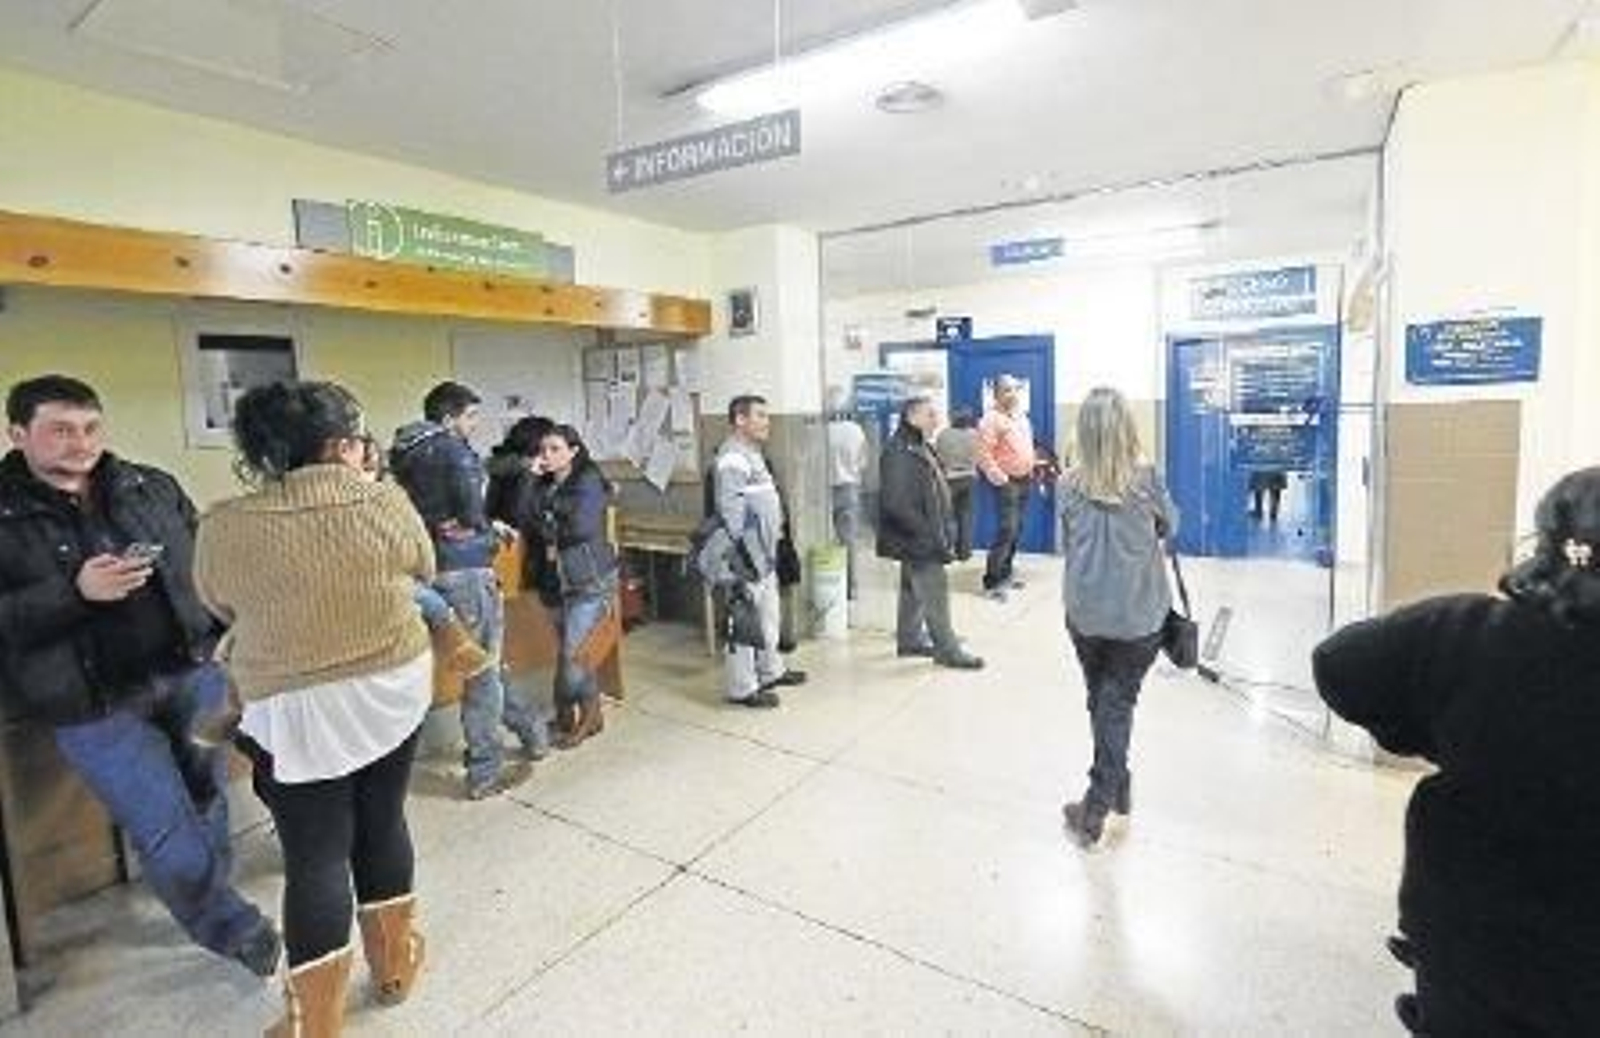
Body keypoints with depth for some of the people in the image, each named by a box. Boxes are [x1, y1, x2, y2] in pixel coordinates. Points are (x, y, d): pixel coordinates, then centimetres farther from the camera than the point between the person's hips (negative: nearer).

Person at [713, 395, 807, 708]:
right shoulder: (732, 460, -19)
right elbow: (731, 516, -23)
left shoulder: (753, 454, 14)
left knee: (768, 616, 21)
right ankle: (742, 688, 10)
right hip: (748, 559, -10)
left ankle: (770, 670, 36)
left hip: (765, 555, 11)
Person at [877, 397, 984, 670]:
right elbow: (898, 505, -25)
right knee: (935, 594, -3)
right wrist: (930, 535, -21)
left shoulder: (919, 448, 13)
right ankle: (947, 650, 6)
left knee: (914, 590, 19)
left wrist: (945, 532, 14)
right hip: (917, 541, -10)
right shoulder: (898, 453, -20)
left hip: (921, 539, 10)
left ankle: (909, 639, 31)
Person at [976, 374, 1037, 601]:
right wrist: (999, 478, -21)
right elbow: (984, 455, -20)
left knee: (1016, 530, 12)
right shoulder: (991, 419, -14)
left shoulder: (1020, 415, 14)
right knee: (1007, 530, -13)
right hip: (1007, 482, -8)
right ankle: (991, 582, -7)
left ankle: (1006, 572, 24)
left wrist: (1030, 470, 18)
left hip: (1024, 480, 9)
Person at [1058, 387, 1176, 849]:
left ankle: (1117, 788, 36)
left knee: (1100, 701, 19)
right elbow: (1170, 526, 8)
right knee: (1118, 704, 6)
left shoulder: (1069, 485, -7)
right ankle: (1097, 805, 4)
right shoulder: (1147, 477, -11)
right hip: (1139, 613, -1)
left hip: (1085, 612, 2)